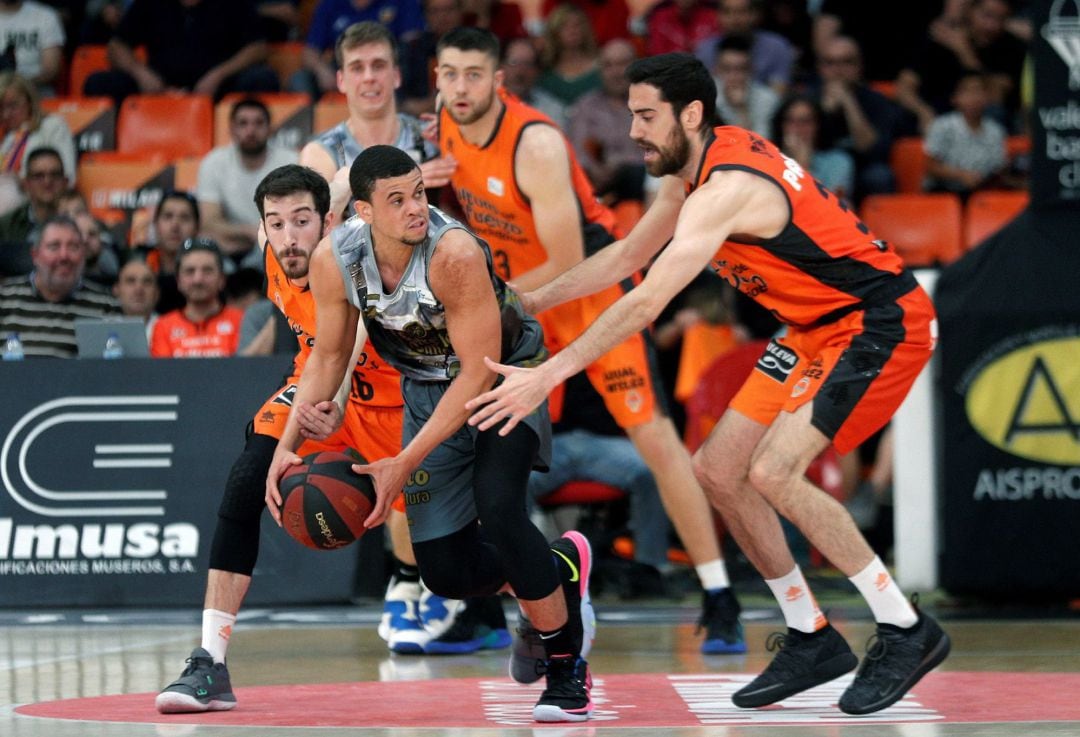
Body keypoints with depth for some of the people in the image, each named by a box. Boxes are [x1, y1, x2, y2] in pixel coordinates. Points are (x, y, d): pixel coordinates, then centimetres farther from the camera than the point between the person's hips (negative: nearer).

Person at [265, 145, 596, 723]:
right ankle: (562, 570, 30)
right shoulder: (335, 259, -18)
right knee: (447, 573, -2)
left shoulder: (455, 254, -34)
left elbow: (479, 372, -28)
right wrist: (287, 446, -13)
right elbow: (329, 357, -1)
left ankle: (568, 664, -10)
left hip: (503, 374, -5)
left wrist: (404, 465, -29)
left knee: (497, 507, -30)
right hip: (428, 387, 5)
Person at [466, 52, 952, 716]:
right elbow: (626, 257, 19)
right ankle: (812, 639, 14)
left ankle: (906, 631, -11)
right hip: (820, 329, 10)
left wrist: (548, 376, -30)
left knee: (772, 472, -23)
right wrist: (525, 303, 17)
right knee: (719, 469, 5)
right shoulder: (691, 169, 5)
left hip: (882, 323, -10)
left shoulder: (727, 188, -25)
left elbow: (645, 305, -30)